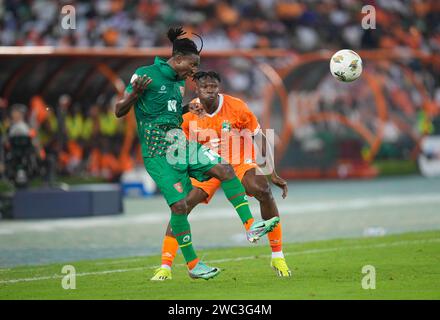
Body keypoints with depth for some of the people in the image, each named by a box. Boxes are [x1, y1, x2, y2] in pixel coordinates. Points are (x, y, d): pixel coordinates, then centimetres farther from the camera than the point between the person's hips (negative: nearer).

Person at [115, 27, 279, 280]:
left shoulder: (179, 81, 14)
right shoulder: (146, 74, -9)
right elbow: (119, 112, -8)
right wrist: (135, 93, -27)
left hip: (181, 144, 7)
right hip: (158, 152, -7)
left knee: (224, 169, -13)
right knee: (180, 205, -14)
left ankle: (251, 227, -14)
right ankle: (192, 265, -1)